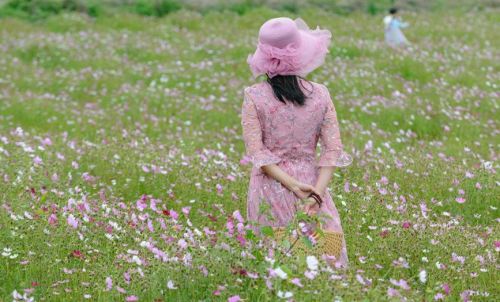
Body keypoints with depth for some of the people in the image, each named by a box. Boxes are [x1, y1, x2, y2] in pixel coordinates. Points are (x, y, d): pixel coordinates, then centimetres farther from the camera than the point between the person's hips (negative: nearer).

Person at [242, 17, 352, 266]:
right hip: (312, 182, 1)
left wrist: (292, 185, -13)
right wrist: (317, 192, -12)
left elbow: (256, 152, -11)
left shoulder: (253, 96, -7)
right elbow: (333, 150, -6)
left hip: (271, 187, -1)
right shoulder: (320, 94, -2)